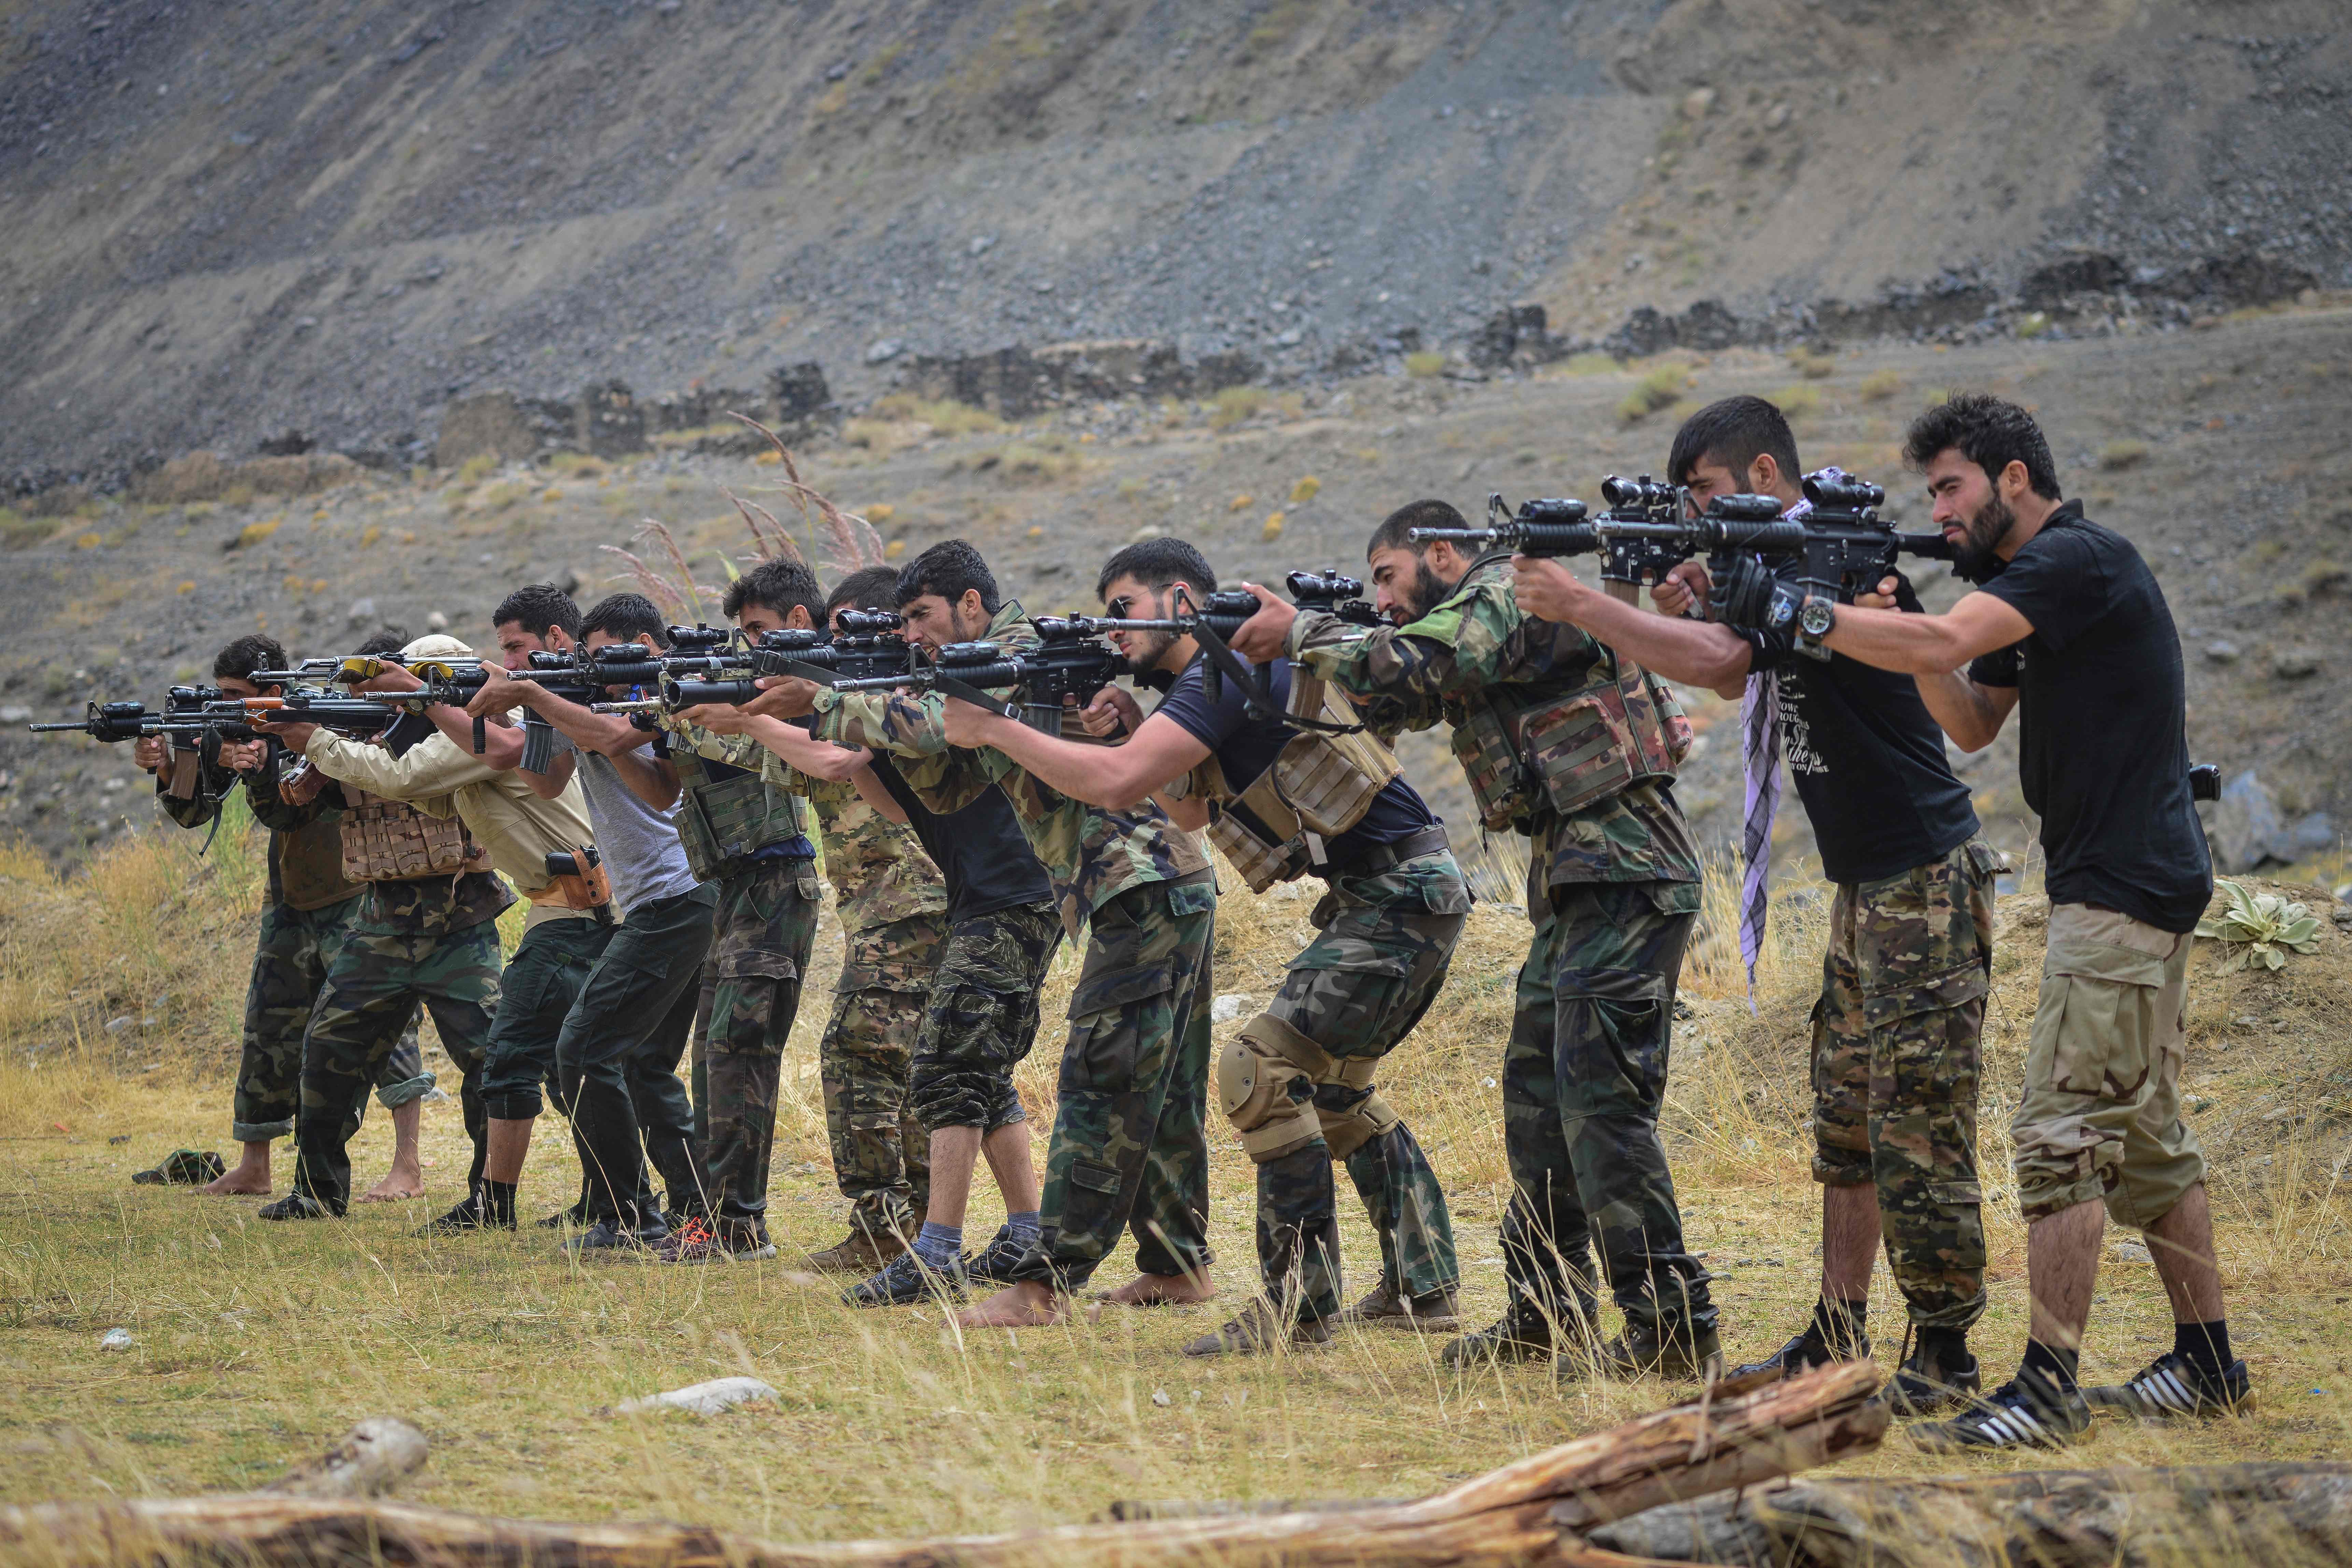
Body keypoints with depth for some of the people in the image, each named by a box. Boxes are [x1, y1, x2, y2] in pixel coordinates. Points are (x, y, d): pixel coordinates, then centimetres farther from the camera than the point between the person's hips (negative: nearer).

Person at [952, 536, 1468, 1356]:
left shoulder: (1230, 670, -16)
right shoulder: (1215, 678, 16)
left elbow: (1113, 784, -25)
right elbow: (1192, 810, 26)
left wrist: (993, 725, -15)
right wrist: (1138, 730, 11)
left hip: (1399, 898, -11)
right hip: (1385, 897, 11)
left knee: (1262, 1066, -15)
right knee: (1332, 1083, 22)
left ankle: (1299, 1302, -13)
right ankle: (1422, 1288, 26)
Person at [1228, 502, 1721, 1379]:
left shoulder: (1507, 595, -9)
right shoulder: (1471, 625, 21)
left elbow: (1404, 671, -19)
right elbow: (1394, 707, 18)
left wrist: (1301, 633, -7)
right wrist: (1307, 649, 6)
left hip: (1625, 878, -11)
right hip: (1578, 883, 11)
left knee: (1603, 1101, -13)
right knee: (1538, 1097, 13)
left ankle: (1674, 1332, -14)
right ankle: (1547, 1315, 19)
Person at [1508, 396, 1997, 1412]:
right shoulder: (1786, 565, 15)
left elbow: (1715, 662, -27)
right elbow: (1737, 675, 17)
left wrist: (1576, 603, -22)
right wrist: (1685, 605, -1)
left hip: (1925, 887, -11)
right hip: (1865, 891, 11)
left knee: (1919, 1136, -7)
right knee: (1846, 1125, 13)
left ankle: (1944, 1362, -2)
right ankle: (1836, 1341, 18)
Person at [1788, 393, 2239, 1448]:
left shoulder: (2078, 560, -14)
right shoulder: (2033, 580, 17)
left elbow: (1941, 646, -26)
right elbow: (1973, 723, 14)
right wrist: (1901, 631, -1)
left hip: (2122, 889, -11)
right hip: (2137, 887, 11)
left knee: (2063, 1134, -12)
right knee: (2146, 1135, 14)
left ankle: (2048, 1390, -13)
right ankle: (2207, 1363, 20)